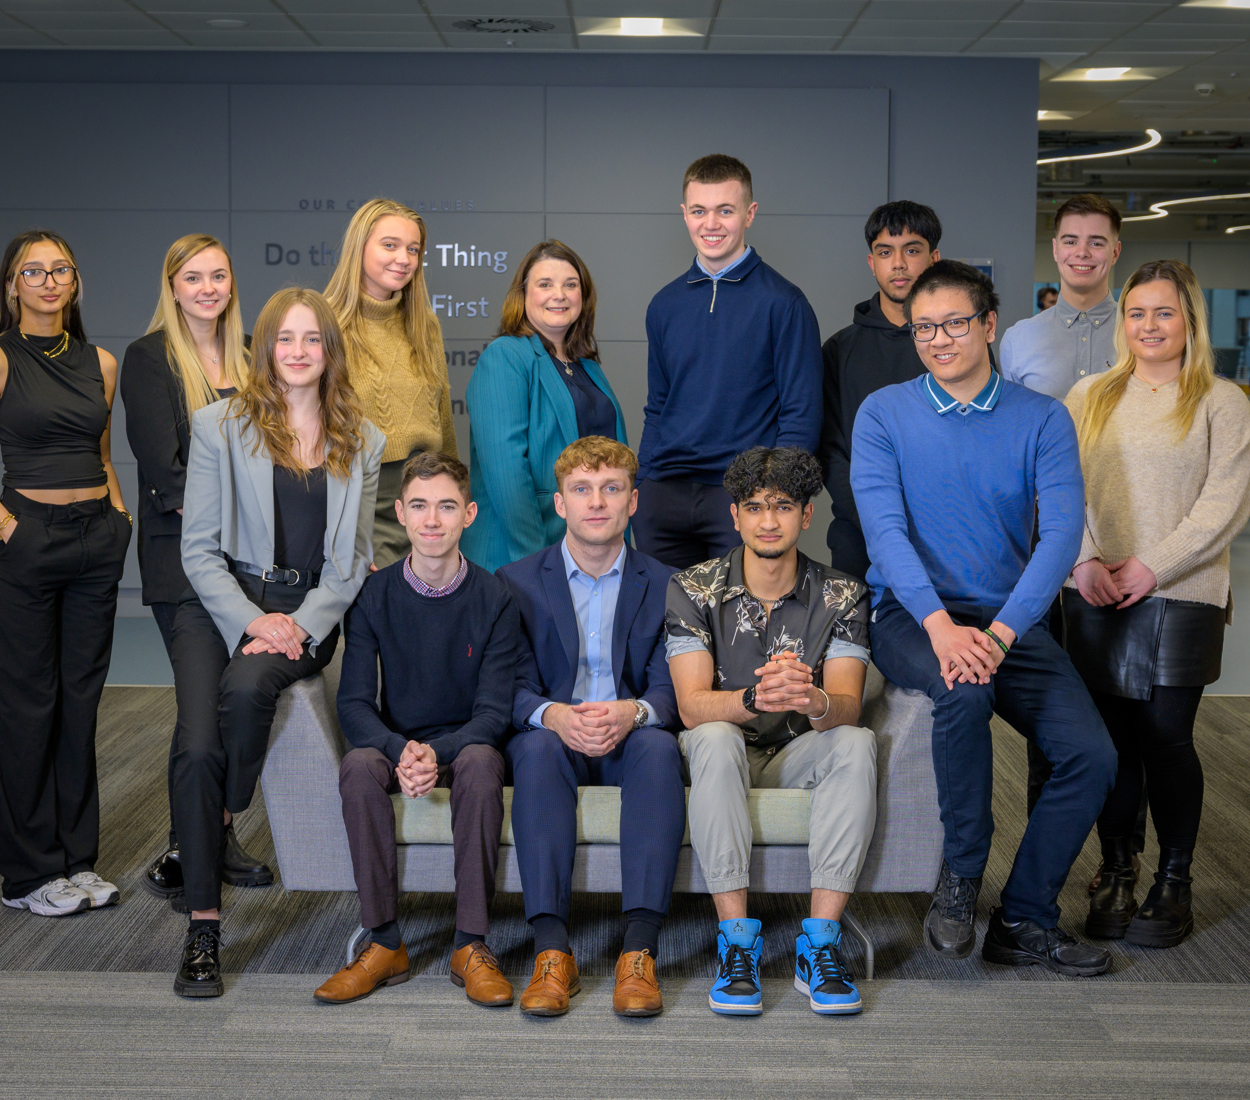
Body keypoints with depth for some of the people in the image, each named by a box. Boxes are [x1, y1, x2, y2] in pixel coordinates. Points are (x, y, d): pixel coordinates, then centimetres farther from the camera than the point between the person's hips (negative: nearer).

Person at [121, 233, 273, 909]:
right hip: (182, 555, -5)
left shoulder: (245, 357, 14)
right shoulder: (149, 359, -3)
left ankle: (218, 841, 18)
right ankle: (185, 855, 5)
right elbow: (162, 466, -11)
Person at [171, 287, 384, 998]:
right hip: (221, 605, 0)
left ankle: (228, 820, -6)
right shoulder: (221, 425, 5)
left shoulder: (362, 443, 11)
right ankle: (203, 929, -11)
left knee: (247, 688, -33)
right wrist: (251, 620, -13)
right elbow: (200, 546, 1)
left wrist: (302, 624, -8)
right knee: (198, 749, -20)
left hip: (309, 613, 0)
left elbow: (354, 558, 9)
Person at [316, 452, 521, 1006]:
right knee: (358, 765, -32)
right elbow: (353, 703, -9)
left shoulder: (494, 599, -9)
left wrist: (437, 753, -31)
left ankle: (471, 945, -28)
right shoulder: (374, 595, -5)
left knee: (481, 762, -36)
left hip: (466, 743, -1)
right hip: (396, 741, 2)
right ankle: (385, 943, -23)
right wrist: (401, 751, -29)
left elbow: (494, 712, -12)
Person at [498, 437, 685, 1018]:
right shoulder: (517, 582, 7)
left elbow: (670, 691, 0)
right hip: (553, 738, 0)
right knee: (537, 745, -34)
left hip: (629, 743, 0)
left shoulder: (664, 585, 8)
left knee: (659, 745, -34)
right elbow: (512, 690, -1)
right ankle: (552, 951, -39)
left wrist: (633, 712, -25)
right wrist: (553, 715, -25)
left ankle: (639, 951, -39)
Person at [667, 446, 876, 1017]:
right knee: (715, 740, -35)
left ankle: (819, 943, -30)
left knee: (856, 743, -30)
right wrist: (755, 699, -40)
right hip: (724, 755, -1)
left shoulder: (841, 596, -4)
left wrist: (812, 701, -43)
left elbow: (847, 705, -17)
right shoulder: (693, 590, -6)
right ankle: (737, 941, -31)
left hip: (799, 754, 1)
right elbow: (692, 706, -18)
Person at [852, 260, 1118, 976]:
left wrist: (1000, 631, -24)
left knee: (1092, 755, -17)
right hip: (911, 614, -2)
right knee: (964, 689, -35)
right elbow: (884, 527, -10)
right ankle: (961, 877, -13)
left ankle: (1025, 923, 1)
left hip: (1011, 619, 2)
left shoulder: (1043, 420, 4)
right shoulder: (883, 413, 3)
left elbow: (1061, 533, -9)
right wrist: (940, 623, -27)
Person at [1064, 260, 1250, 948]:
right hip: (1096, 600, 3)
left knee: (1167, 737, -2)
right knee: (1112, 736, 4)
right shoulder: (1090, 396, 14)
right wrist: (1085, 560, -8)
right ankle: (1115, 872, 18)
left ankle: (1173, 881, 12)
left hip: (1181, 598, -3)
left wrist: (1151, 567, -13)